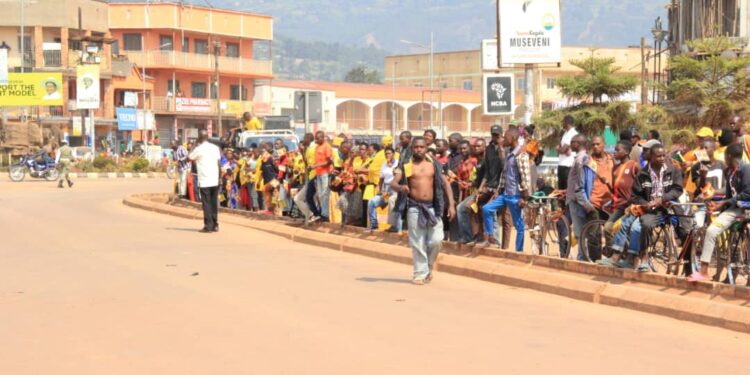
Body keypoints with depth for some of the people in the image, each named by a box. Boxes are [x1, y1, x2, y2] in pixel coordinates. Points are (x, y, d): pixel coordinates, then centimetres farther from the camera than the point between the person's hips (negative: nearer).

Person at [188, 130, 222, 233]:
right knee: (214, 203, 10)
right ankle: (215, 225, 13)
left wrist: (195, 146, 10)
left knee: (206, 204, -1)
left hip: (204, 181, -5)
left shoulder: (199, 149, -9)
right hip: (215, 180, 5)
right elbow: (218, 161, 8)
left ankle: (208, 226, -3)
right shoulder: (215, 148, 6)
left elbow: (189, 158, 4)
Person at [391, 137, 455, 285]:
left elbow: (445, 184, 8)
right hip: (414, 208, -2)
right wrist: (400, 187, -31)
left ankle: (428, 267, 19)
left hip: (432, 207, 2)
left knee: (436, 240, -6)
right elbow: (393, 183, -7)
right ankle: (420, 274, 8)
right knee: (418, 243, -2)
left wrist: (451, 205, -3)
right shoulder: (406, 167, 4)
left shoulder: (434, 166, 11)